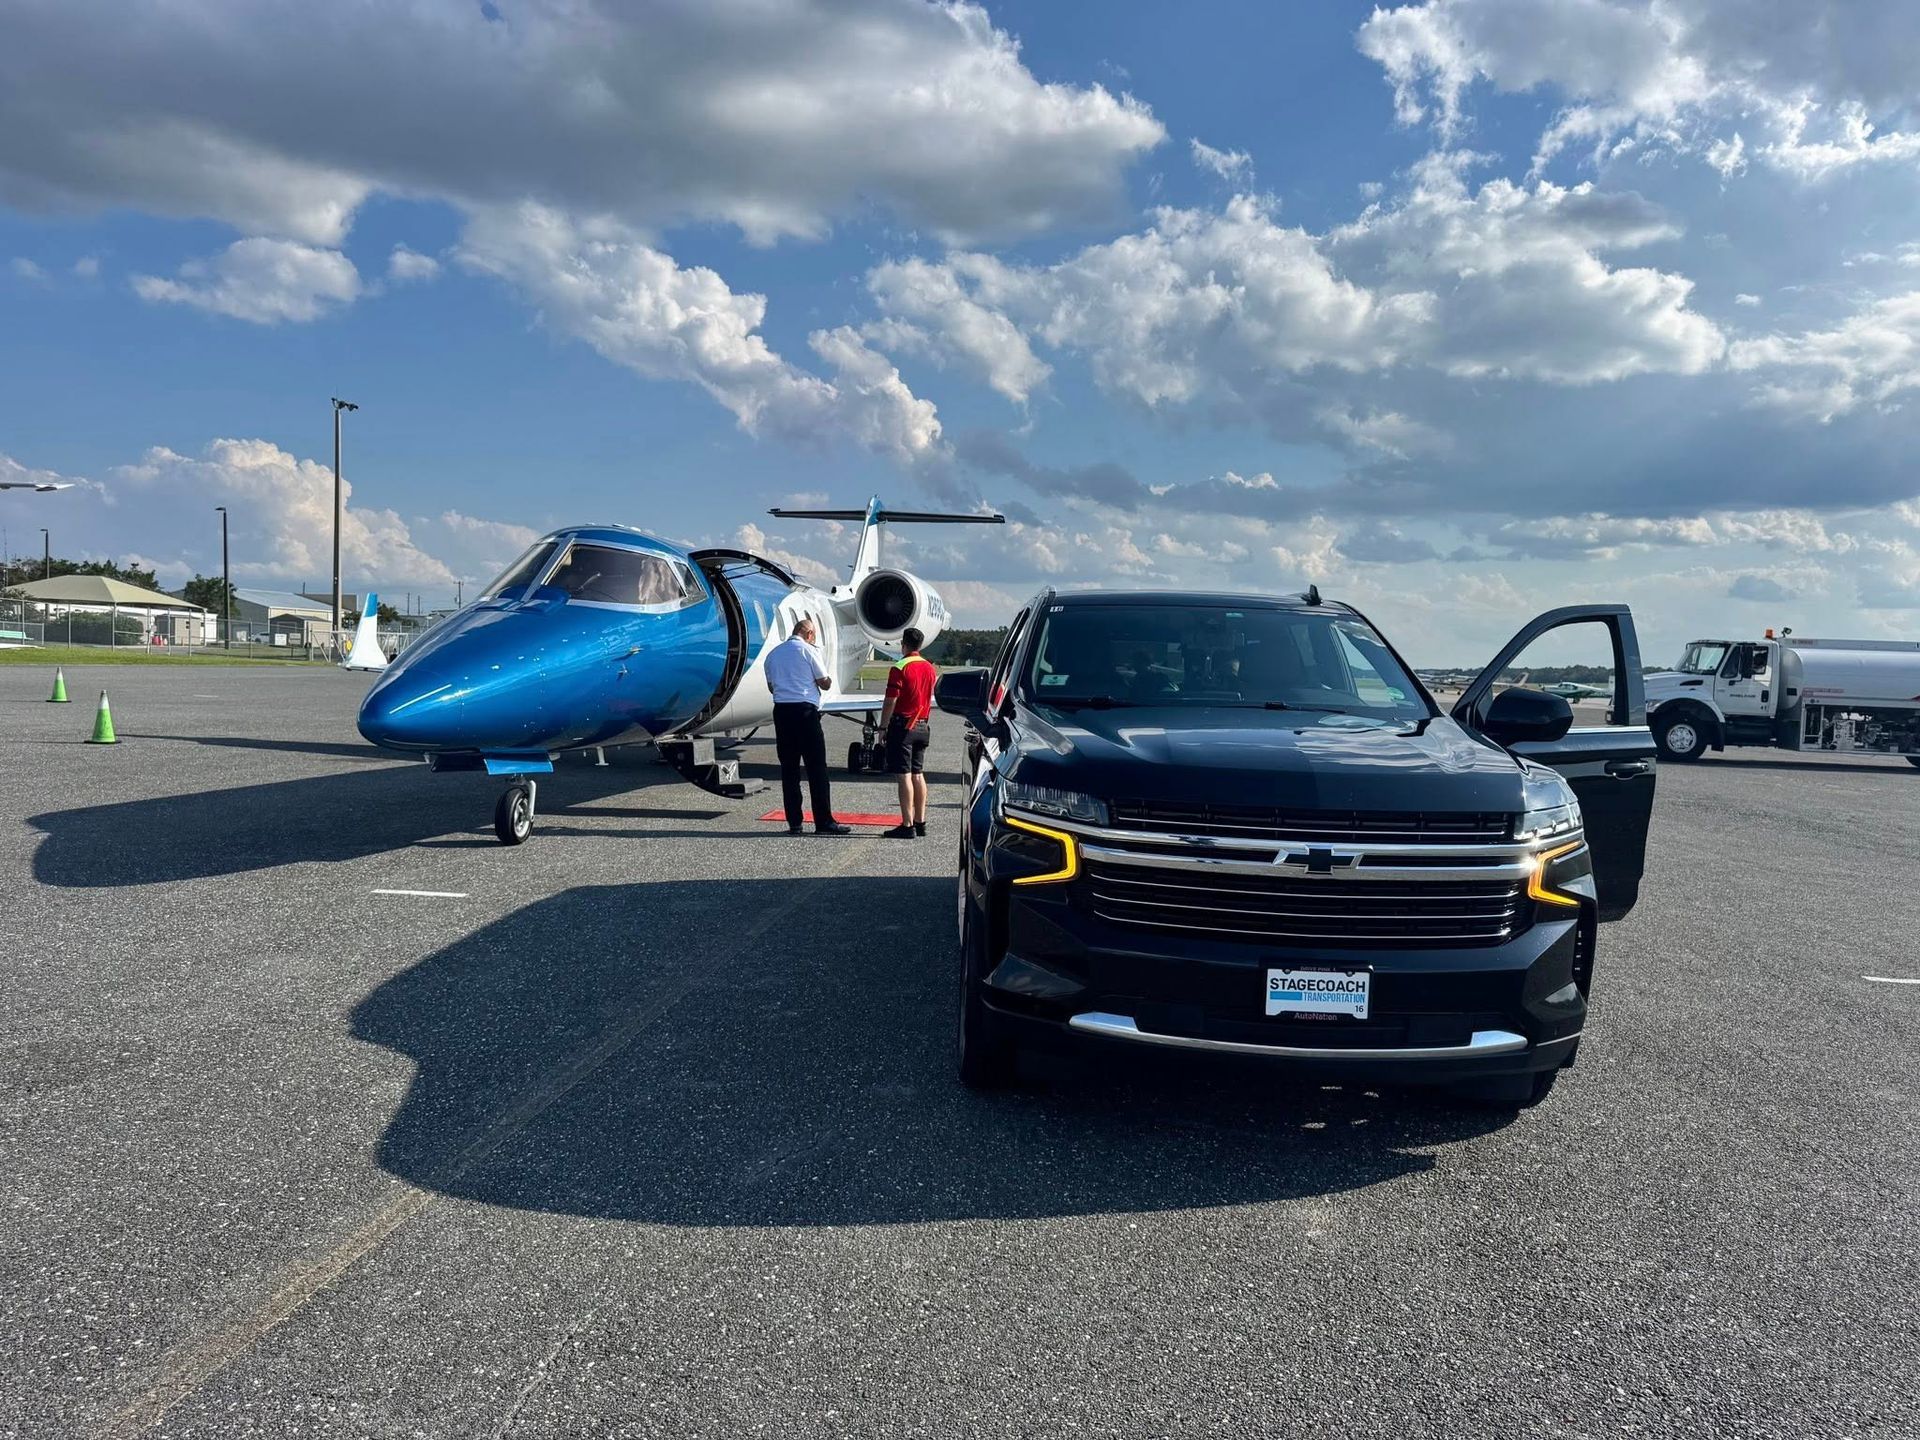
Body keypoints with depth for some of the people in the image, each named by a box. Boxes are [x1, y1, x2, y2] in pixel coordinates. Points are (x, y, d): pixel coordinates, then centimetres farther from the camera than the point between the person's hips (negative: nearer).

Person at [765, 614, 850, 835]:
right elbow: (825, 684, 0)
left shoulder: (773, 653, 14)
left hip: (781, 711, 5)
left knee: (788, 767, 7)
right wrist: (828, 679, 21)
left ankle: (794, 823, 6)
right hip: (805, 710, -5)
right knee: (816, 767, -2)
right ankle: (824, 821, -3)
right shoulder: (808, 651, -3)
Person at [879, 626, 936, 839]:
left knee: (904, 776, -7)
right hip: (922, 726, 7)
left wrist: (883, 727, -8)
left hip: (903, 725, -7)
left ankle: (907, 825, -9)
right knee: (918, 774, 12)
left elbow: (891, 701, -14)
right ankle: (920, 822, 16)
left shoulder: (899, 668, -13)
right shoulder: (929, 667, 10)